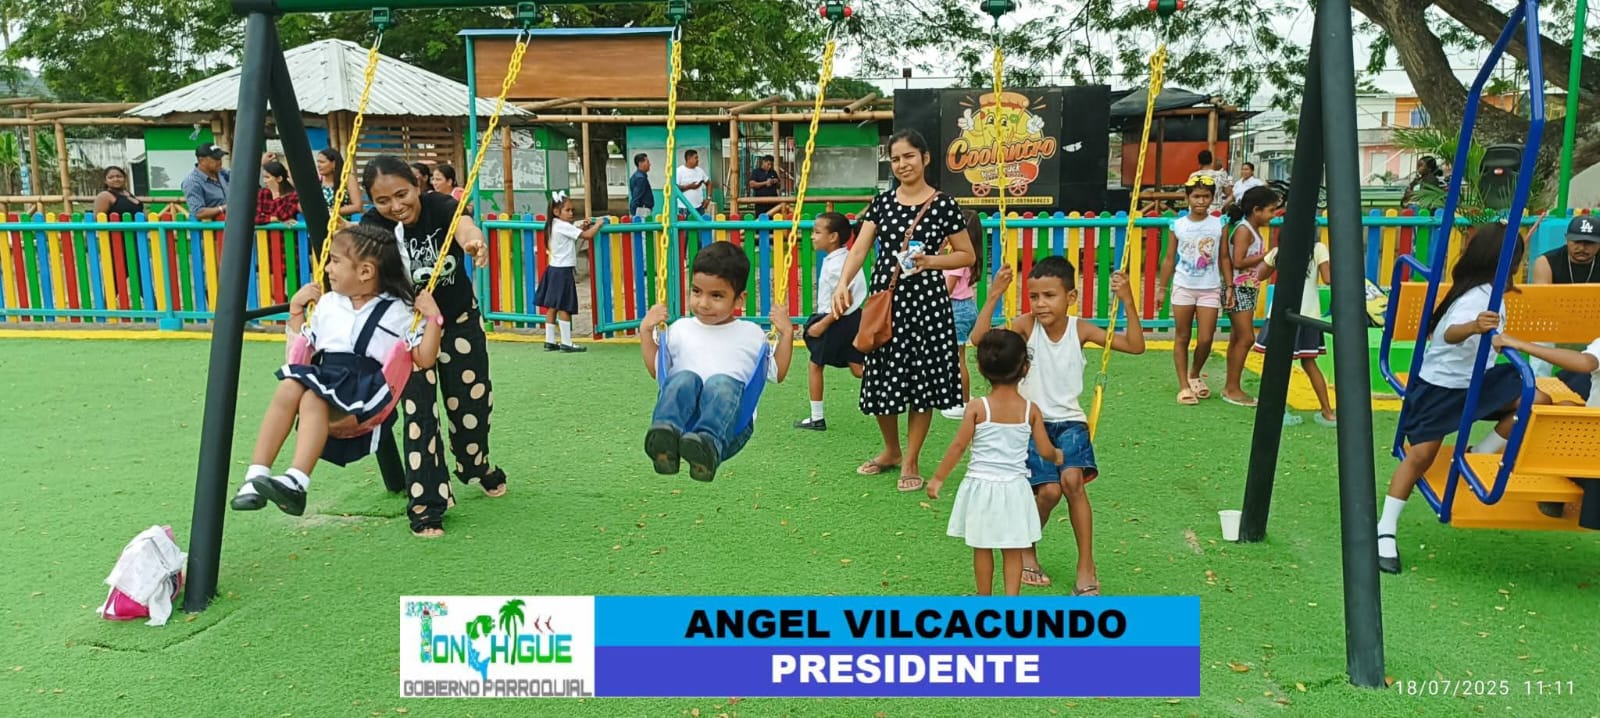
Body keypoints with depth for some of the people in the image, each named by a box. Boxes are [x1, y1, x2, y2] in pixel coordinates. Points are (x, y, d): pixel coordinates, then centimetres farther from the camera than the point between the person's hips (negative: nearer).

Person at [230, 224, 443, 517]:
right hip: (324, 373, 5)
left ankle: (296, 482, -43)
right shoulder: (327, 303, 21)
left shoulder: (397, 312, 6)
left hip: (366, 388, -5)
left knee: (313, 397, -33)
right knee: (289, 387, -28)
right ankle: (256, 476, -30)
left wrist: (433, 318, -7)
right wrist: (296, 310, 22)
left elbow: (424, 360, 0)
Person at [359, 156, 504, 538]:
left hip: (459, 318, 1)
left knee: (473, 399, 13)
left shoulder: (439, 206, -23)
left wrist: (474, 240, -69)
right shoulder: (373, 226, -20)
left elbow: (463, 226, -45)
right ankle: (426, 505, 0)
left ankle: (476, 467, 41)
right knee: (419, 411, -9)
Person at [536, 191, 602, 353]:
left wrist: (581, 227, 6)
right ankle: (566, 343, -4)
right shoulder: (563, 226, -15)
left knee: (552, 307, 10)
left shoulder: (554, 225, 12)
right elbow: (587, 235, -18)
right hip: (563, 271, -9)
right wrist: (598, 224, -2)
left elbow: (573, 232, 23)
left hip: (554, 269, 9)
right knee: (564, 308, -6)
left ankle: (550, 341, 14)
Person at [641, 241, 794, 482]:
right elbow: (657, 371, 27)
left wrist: (786, 333, 13)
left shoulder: (752, 333, 20)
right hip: (685, 417, 1)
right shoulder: (680, 329, 23)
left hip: (731, 420, -1)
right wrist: (646, 332, 19)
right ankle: (665, 434, -59)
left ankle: (708, 445, -64)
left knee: (722, 383, -34)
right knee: (684, 378, -30)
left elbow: (777, 373, 21)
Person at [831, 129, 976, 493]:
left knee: (921, 380, 3)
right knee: (882, 378, 7)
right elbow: (859, 249, -2)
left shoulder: (943, 204, -2)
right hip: (885, 298, 3)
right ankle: (891, 450, 32)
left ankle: (911, 461, 19)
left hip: (926, 301, -3)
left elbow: (967, 255, 3)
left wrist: (930, 261, -13)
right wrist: (843, 284, -19)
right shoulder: (882, 202, 6)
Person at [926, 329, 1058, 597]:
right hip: (1014, 488, 1)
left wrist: (938, 478, -1)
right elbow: (1046, 450, -1)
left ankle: (985, 602, 25)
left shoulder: (977, 408, -11)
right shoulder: (1031, 410, -5)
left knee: (982, 549, 13)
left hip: (981, 485, -1)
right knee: (1013, 552, 10)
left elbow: (958, 446, -10)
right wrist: (1057, 455, 23)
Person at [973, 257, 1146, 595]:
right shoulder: (1027, 325, -10)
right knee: (1048, 491, -15)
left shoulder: (1081, 329, -5)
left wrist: (1128, 301, -20)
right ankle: (1026, 548, 17)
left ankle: (1086, 567, -7)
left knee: (1072, 481, -22)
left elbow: (1135, 346, -10)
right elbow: (981, 339, -24)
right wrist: (994, 296, -32)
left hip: (1070, 421, 1)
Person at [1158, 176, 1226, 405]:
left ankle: (1195, 375, 26)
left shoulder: (1219, 225, 1)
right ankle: (1184, 385, 13)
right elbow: (1170, 259, 6)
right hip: (1183, 287, 0)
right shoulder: (1178, 225, 0)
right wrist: (1161, 288, 6)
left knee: (1205, 339, -2)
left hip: (1210, 289, 0)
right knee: (1182, 337, 5)